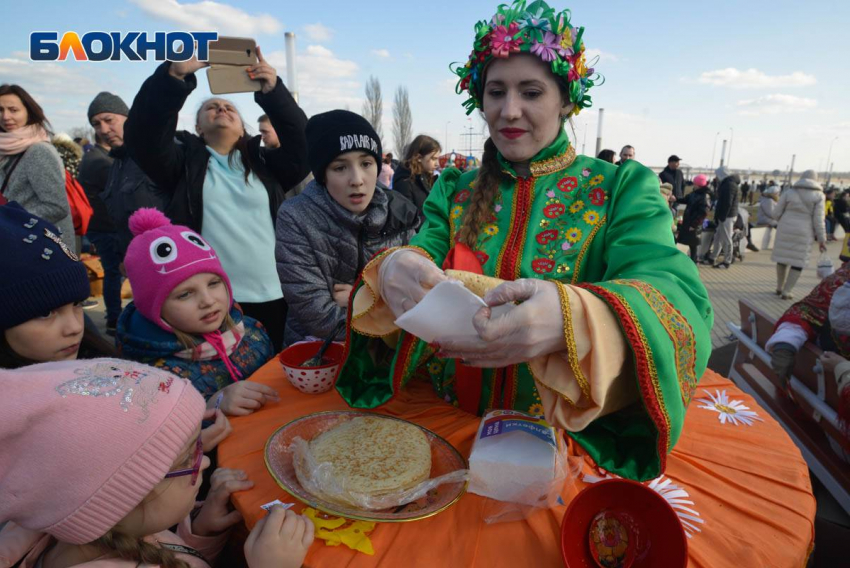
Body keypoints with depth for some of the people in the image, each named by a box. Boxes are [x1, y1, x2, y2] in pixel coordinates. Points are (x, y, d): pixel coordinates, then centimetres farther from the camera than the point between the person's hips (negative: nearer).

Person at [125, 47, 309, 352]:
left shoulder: (264, 163, 14)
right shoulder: (184, 162, 10)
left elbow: (301, 147, 0)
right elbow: (142, 133, -6)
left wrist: (273, 92, -11)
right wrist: (174, 75, -16)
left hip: (273, 298, 2)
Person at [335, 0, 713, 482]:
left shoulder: (622, 188, -1)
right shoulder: (453, 190, 8)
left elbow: (675, 294, -15)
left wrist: (575, 318, -37)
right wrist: (391, 270, -27)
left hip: (565, 438, -1)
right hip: (446, 421, 2)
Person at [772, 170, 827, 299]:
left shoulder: (789, 192, 3)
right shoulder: (818, 195, -1)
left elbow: (776, 213, 3)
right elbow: (818, 220, -5)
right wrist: (821, 239, 1)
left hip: (785, 230, 2)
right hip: (803, 233, -2)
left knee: (783, 258, 12)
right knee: (798, 262, 7)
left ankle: (779, 288, 22)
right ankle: (786, 291, 5)